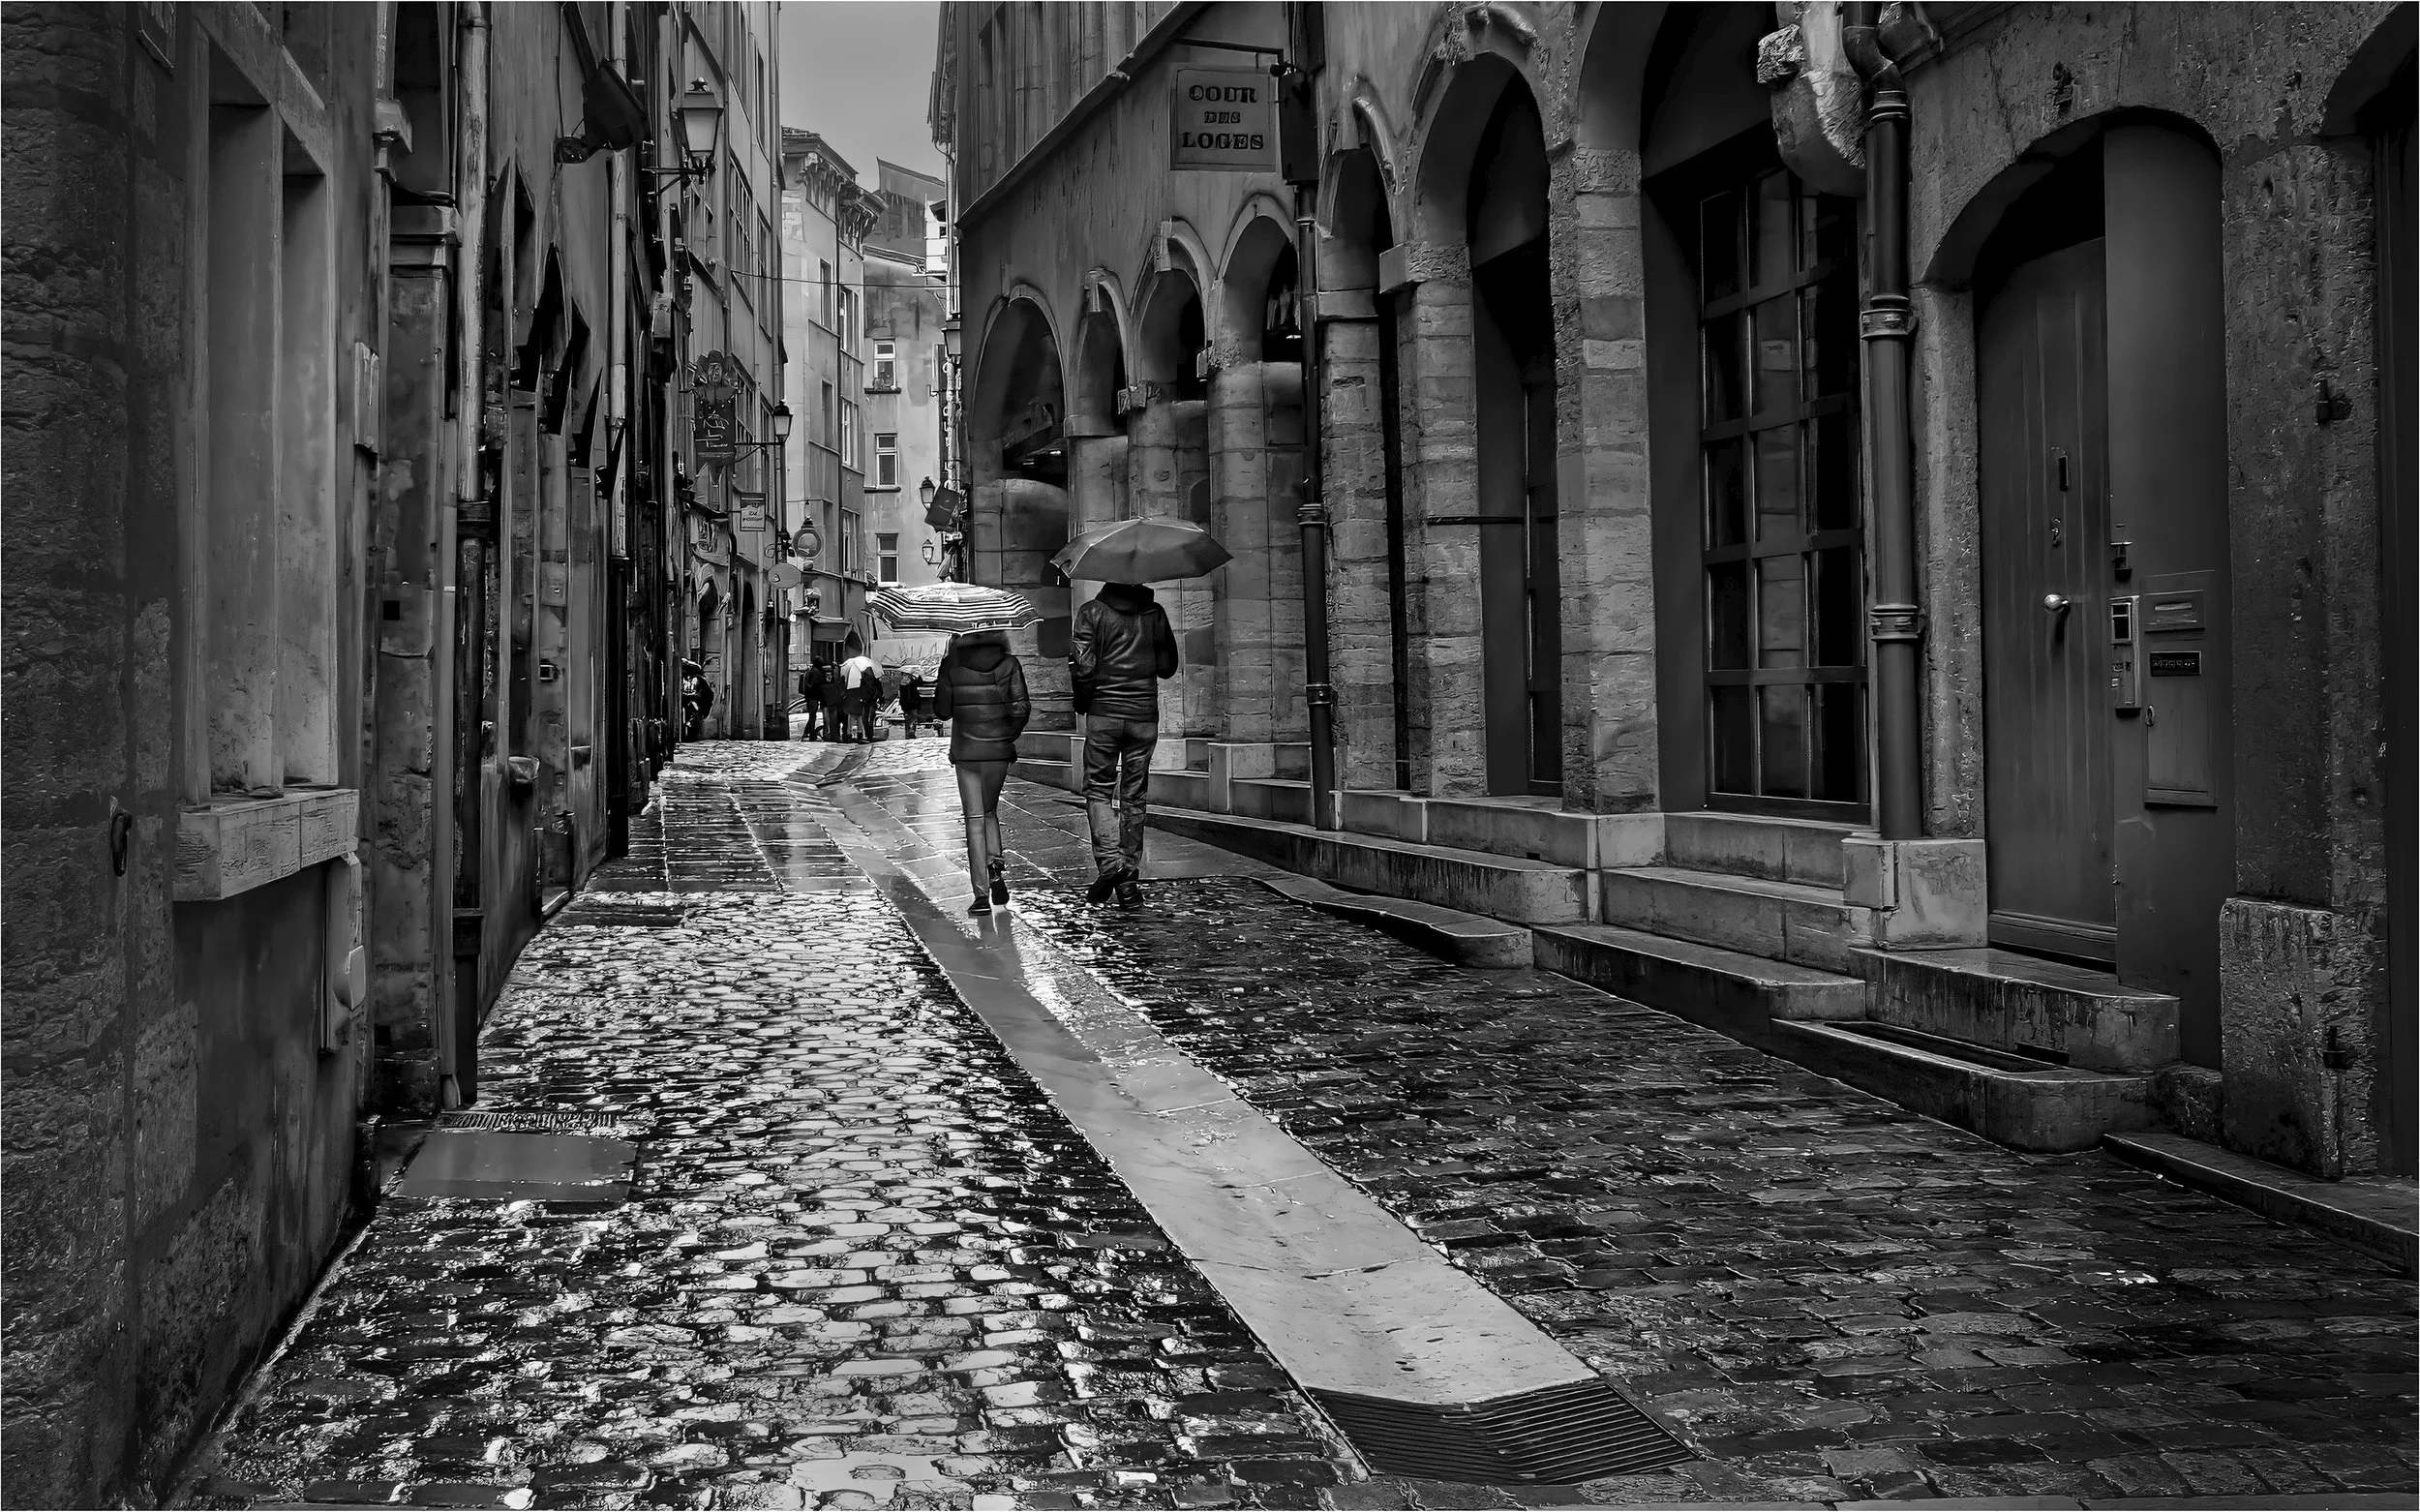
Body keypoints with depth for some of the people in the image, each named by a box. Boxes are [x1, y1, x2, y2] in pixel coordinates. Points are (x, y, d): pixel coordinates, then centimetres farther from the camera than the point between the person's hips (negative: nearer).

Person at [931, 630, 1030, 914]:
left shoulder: (952, 665, -4)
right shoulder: (1009, 664, -3)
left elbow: (941, 711, -1)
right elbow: (1020, 707, -7)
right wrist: (1010, 734, 10)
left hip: (966, 751, -1)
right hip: (999, 751, 1)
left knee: (975, 819, 3)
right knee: (990, 811, 23)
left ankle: (981, 893, -2)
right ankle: (995, 864, 3)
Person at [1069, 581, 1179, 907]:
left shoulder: (1092, 612, -4)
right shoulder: (1155, 613, 4)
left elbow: (1084, 667, -10)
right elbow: (1167, 667, 6)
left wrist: (1081, 703, 5)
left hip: (1104, 714, -2)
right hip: (1144, 717, 2)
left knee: (1098, 789, 9)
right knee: (1133, 797, 9)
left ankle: (1108, 860, -12)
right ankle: (1129, 879, 9)